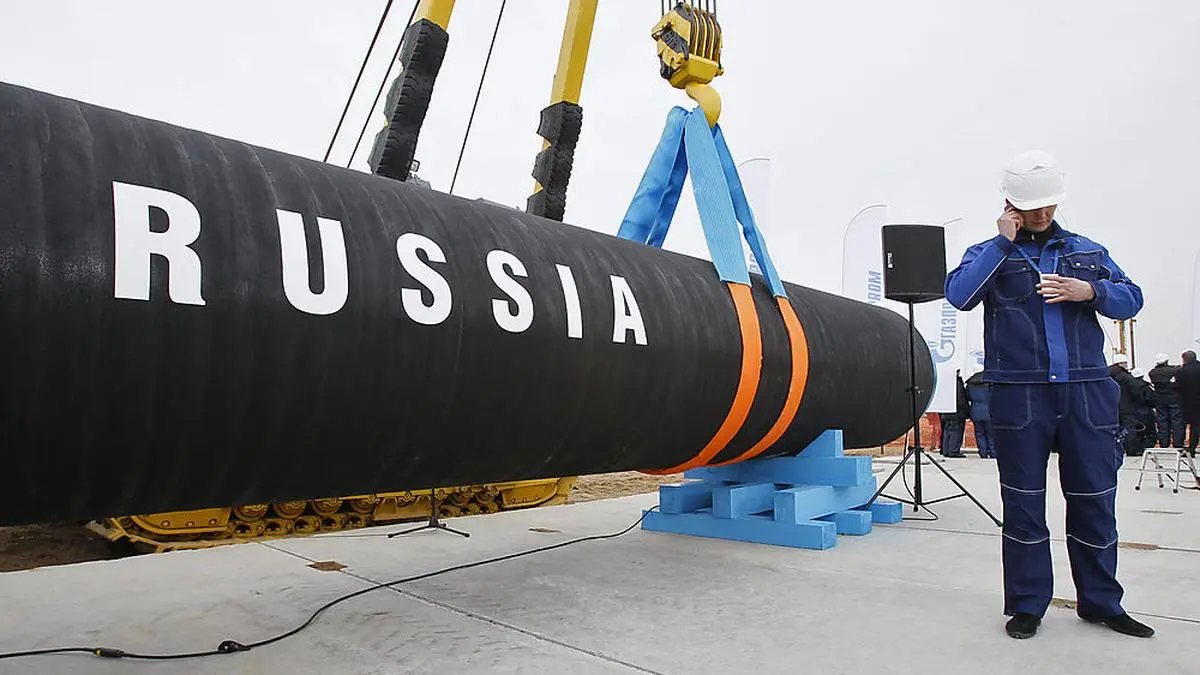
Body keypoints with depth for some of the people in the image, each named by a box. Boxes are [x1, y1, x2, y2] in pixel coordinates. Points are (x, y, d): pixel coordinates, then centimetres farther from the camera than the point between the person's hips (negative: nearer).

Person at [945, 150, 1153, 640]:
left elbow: (1131, 300, 12)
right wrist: (1003, 242, -8)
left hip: (1086, 393, 3)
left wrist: (1091, 292, -8)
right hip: (1019, 396, -3)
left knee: (1094, 499, 9)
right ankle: (1027, 605, 16)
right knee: (1023, 502, 4)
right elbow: (959, 294, -11)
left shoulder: (1088, 252, 18)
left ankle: (1101, 602, 25)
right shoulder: (991, 254, 8)